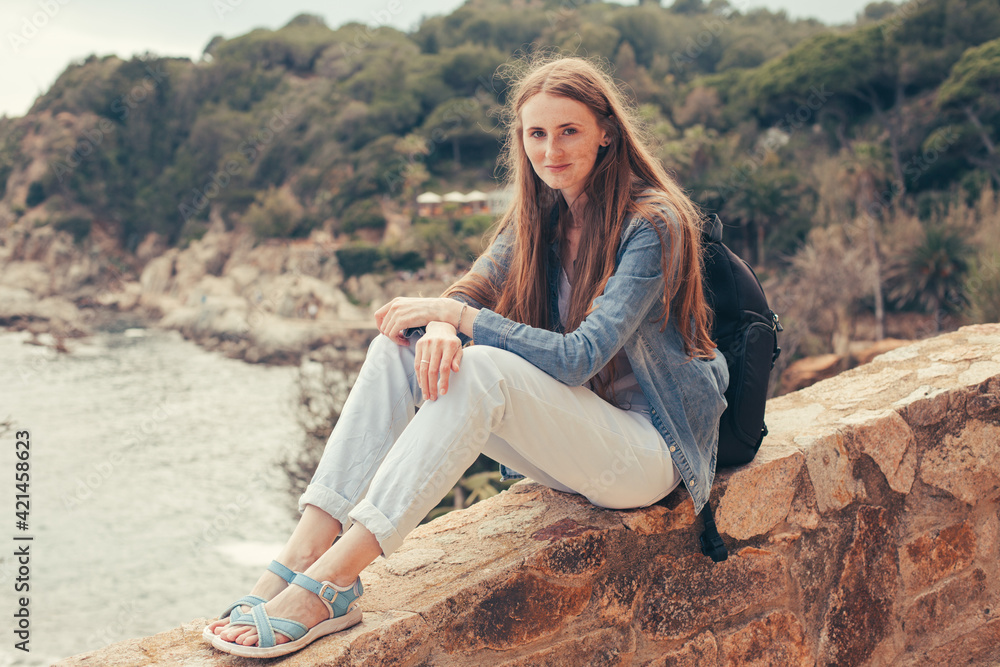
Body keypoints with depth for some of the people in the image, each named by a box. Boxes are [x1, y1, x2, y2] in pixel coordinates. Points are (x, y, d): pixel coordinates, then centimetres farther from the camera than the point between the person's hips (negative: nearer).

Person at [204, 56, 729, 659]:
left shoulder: (655, 224, -16)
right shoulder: (540, 213, 6)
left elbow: (580, 357, -24)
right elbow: (468, 294, -3)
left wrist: (457, 316, -23)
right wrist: (440, 327, -28)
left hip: (649, 448, -6)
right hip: (566, 436, 7)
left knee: (481, 369, -34)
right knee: (401, 342, -14)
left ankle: (330, 586, -33)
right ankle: (305, 554, -23)